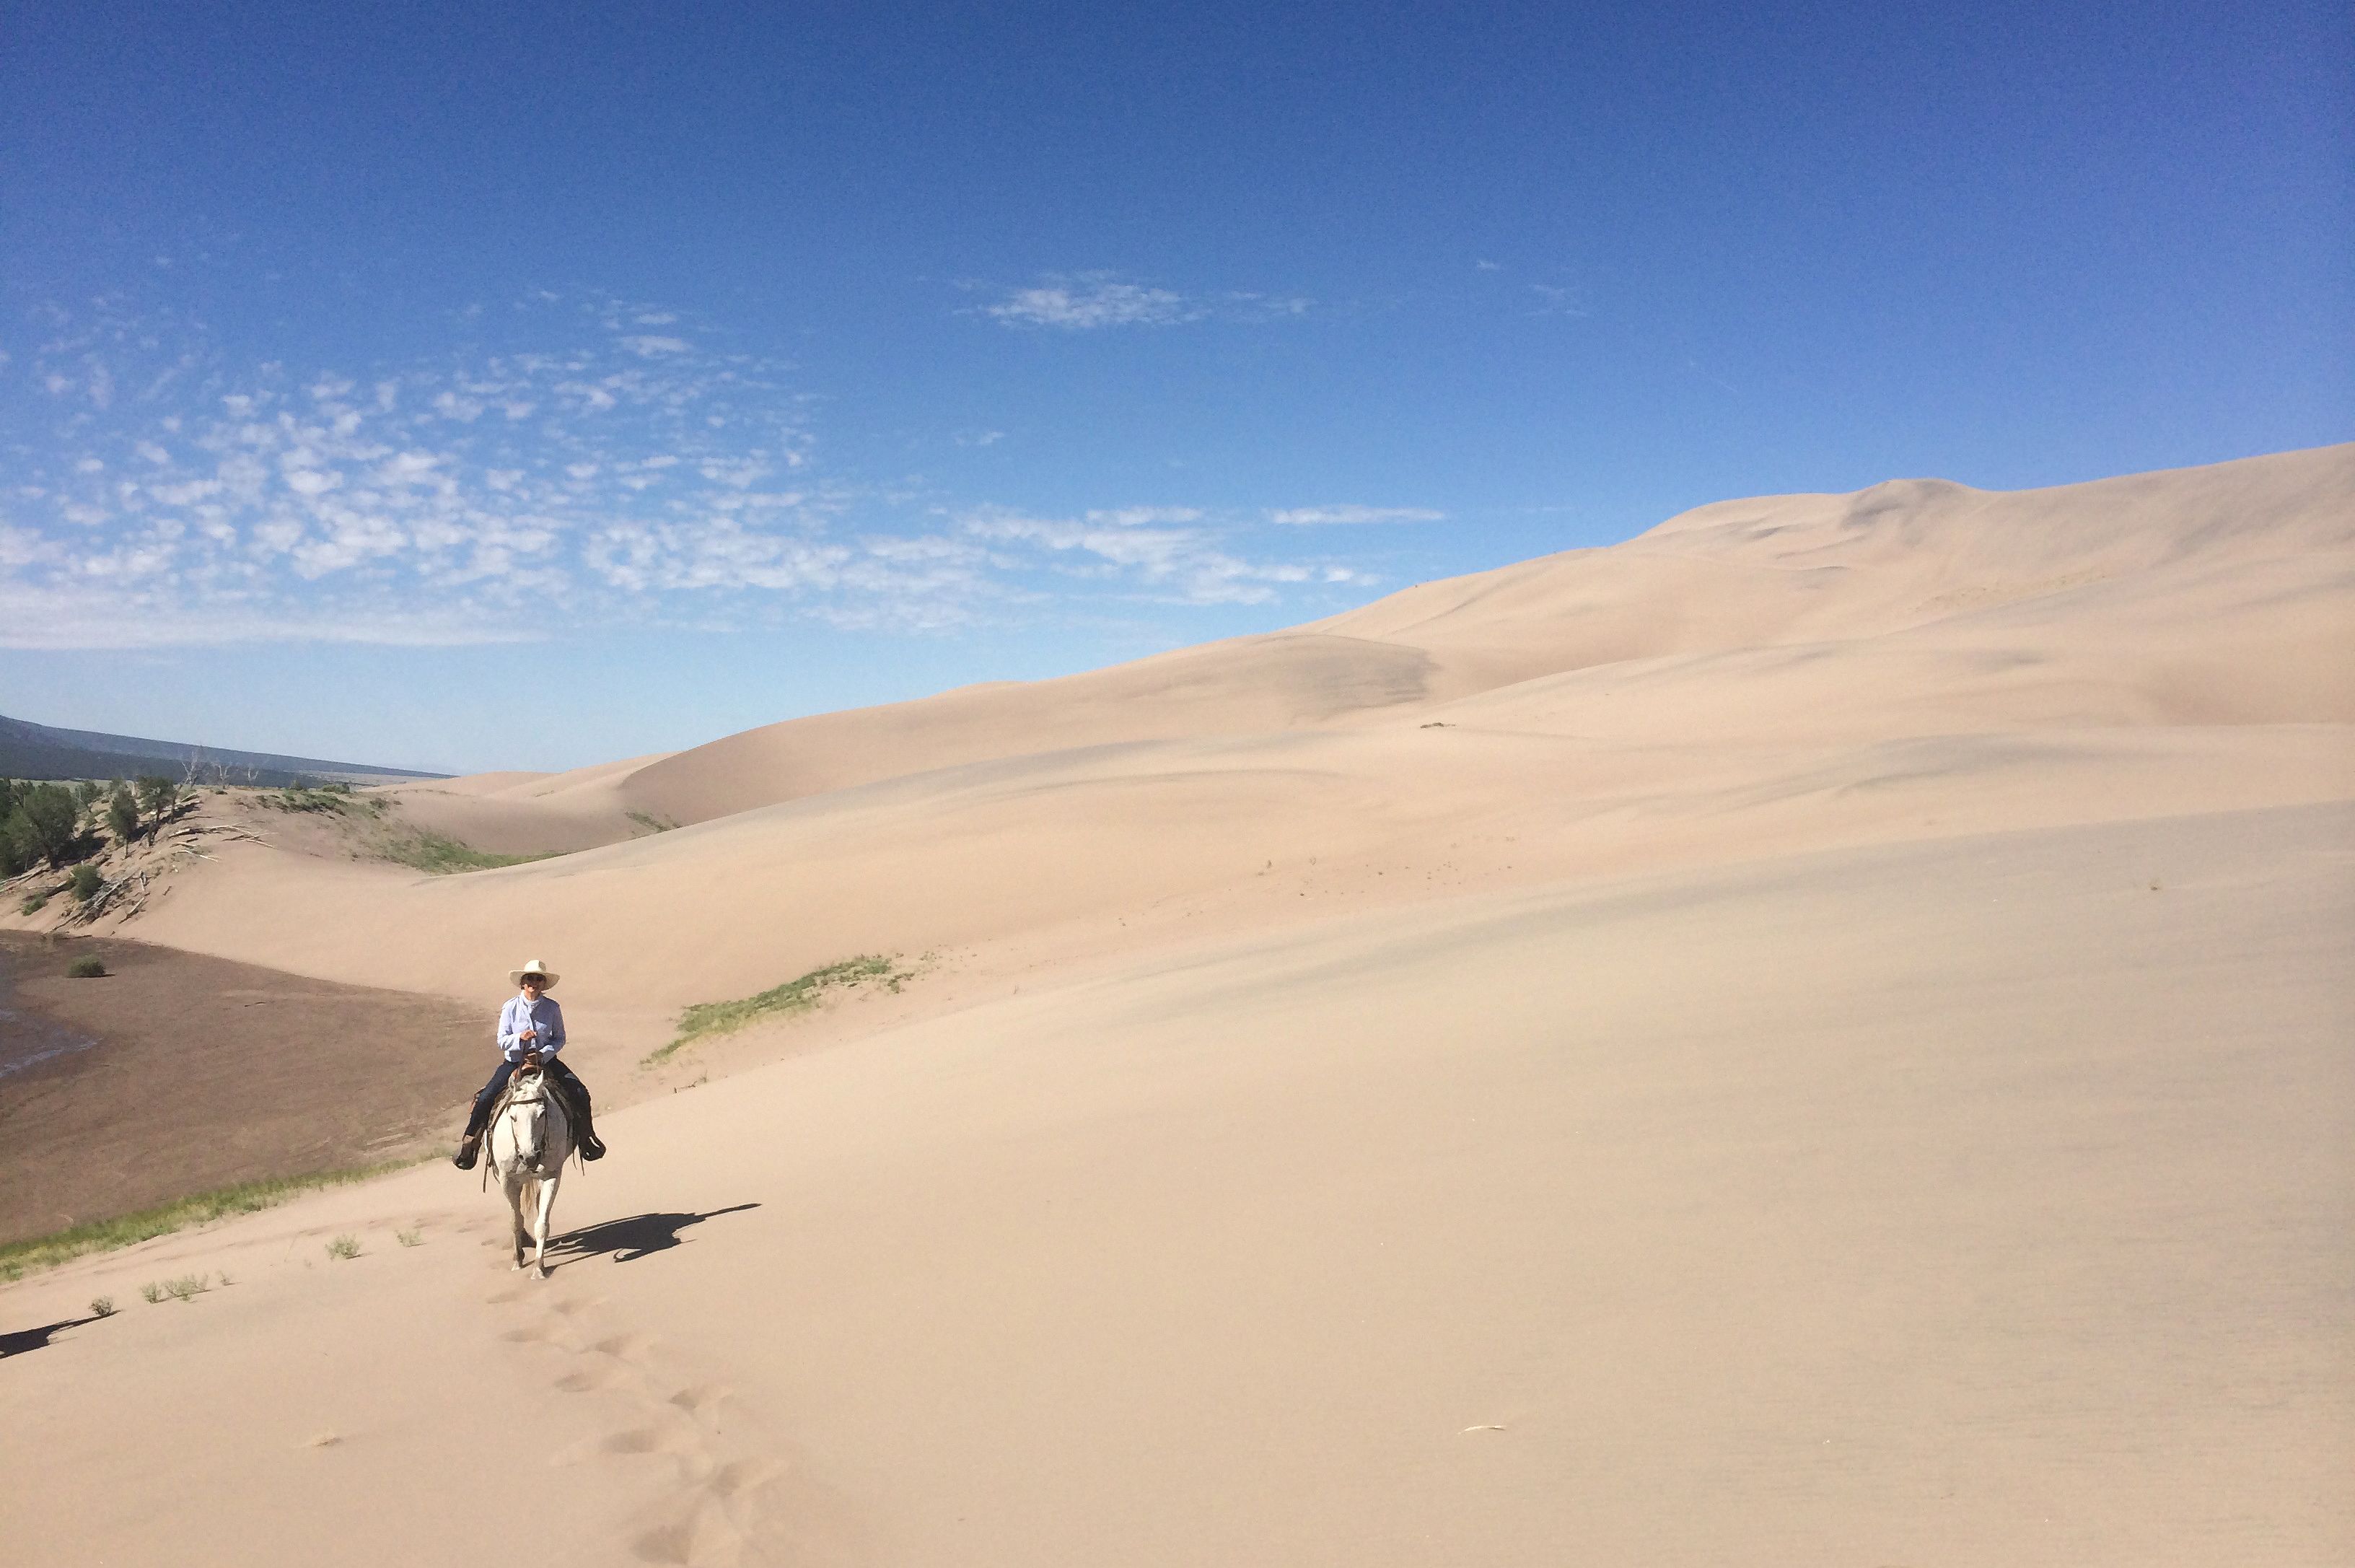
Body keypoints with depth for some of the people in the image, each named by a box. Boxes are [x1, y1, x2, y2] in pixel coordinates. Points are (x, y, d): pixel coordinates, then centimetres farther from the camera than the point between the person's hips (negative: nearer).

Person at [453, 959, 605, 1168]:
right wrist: (520, 1037, -25)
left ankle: (585, 1137, 8)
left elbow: (560, 1039, 3)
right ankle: (469, 1144, 3)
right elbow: (502, 1041, -5)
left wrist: (544, 1053, -15)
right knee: (485, 1098, -18)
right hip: (514, 1061, -1)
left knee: (580, 1093, -14)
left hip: (546, 1059, 1)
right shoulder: (511, 1007, -6)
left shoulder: (552, 1008, -4)